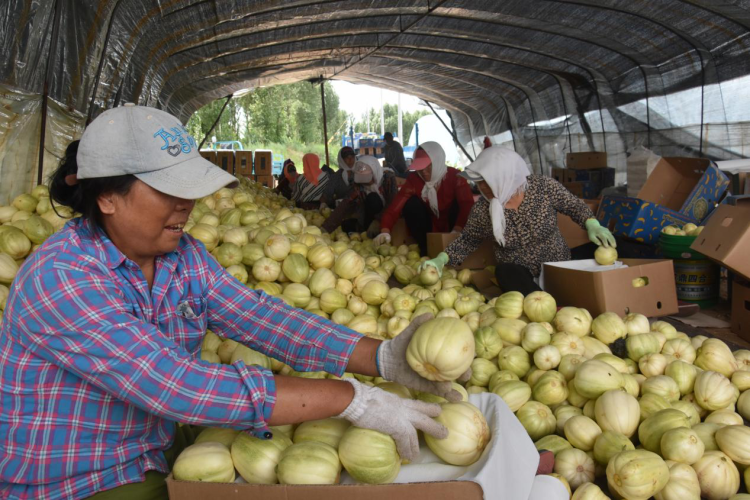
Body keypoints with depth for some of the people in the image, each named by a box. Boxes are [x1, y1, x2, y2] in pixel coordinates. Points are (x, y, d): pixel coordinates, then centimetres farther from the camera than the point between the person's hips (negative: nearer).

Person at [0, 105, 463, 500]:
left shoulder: (186, 254, -2)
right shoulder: (61, 280, -25)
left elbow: (259, 317, -12)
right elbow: (177, 388, -32)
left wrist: (383, 359, -25)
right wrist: (350, 399, -33)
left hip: (164, 456, 6)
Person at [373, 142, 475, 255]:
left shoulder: (454, 176, -17)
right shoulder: (414, 179, -12)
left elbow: (467, 205, -33)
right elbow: (395, 206, -23)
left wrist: (457, 231, -49)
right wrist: (385, 231, -41)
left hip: (451, 228, -1)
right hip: (431, 229, 2)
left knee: (459, 203, -27)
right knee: (411, 203, -23)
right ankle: (425, 250, -17)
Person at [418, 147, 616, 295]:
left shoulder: (544, 187, -15)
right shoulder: (482, 209, -12)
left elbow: (575, 206, -1)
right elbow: (468, 240, 3)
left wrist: (592, 225, -18)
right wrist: (442, 259, -10)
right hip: (517, 273, -1)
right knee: (505, 272, -34)